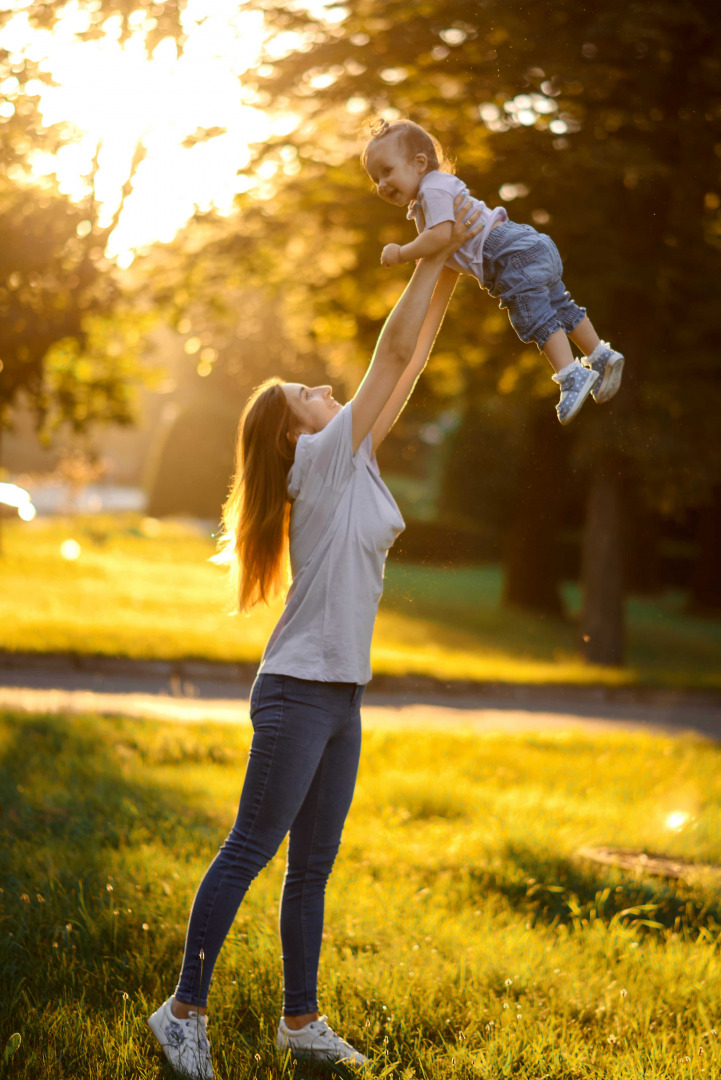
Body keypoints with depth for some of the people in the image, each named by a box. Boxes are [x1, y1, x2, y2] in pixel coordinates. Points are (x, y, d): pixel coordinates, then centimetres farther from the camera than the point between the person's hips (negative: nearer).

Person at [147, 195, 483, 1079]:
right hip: (299, 691, -9)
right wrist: (437, 253, -4)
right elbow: (393, 349, -10)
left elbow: (409, 362, 17)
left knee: (313, 864, 11)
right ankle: (186, 1009, 3)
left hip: (340, 696, 9)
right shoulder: (321, 460, -8)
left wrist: (449, 275, 15)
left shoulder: (354, 464, 14)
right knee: (251, 849, -4)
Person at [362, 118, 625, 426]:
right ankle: (602, 356, 27)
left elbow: (440, 235, -27)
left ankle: (573, 376, -16)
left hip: (515, 256, -11)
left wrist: (402, 253, -16)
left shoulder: (434, 189, -13)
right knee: (559, 308, 18)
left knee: (535, 317, -13)